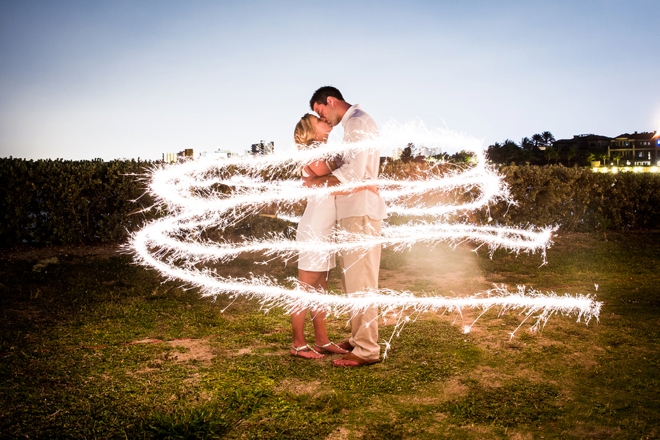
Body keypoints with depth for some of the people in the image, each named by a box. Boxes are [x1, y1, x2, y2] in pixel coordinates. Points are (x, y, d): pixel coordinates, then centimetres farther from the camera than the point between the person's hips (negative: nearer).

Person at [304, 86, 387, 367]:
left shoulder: (358, 122, -9)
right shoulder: (354, 124, 22)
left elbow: (353, 173, -20)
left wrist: (317, 181, -8)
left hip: (361, 212, -10)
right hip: (352, 211, 10)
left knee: (360, 281, -8)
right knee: (352, 280, 15)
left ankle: (367, 350, -3)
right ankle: (359, 338, 24)